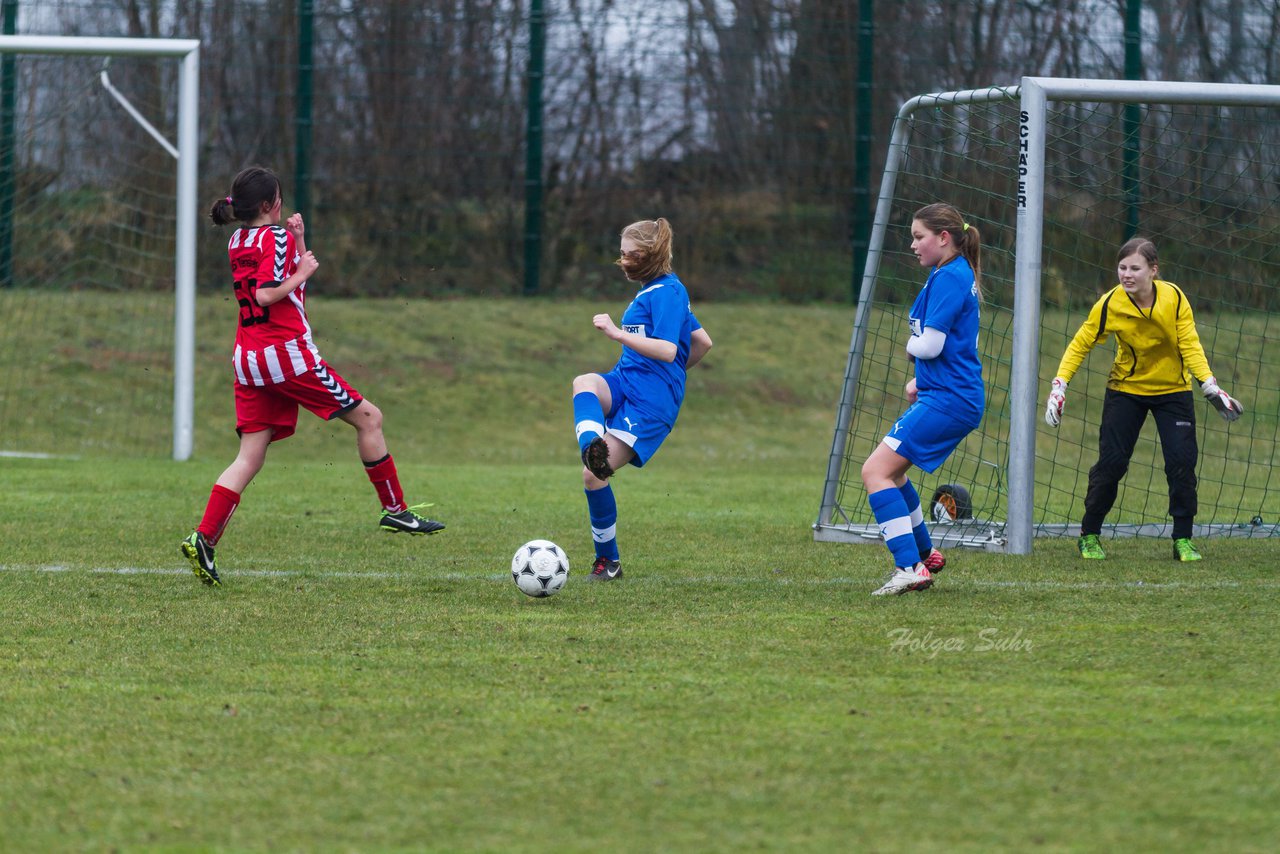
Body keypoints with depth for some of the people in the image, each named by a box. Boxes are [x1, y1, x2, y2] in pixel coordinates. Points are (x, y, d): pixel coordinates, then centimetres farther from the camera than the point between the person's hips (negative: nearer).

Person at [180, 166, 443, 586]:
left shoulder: (237, 241, 15)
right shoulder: (275, 238, -10)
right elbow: (266, 296, -22)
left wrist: (298, 242, 14)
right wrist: (302, 272, -10)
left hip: (248, 360, 8)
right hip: (286, 353, -8)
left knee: (250, 456, 5)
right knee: (368, 418, 5)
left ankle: (203, 539, -9)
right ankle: (395, 510, 9)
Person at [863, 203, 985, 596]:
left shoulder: (948, 278, -15)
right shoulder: (958, 275, 16)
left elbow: (930, 344, -20)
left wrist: (911, 345, 3)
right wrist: (920, 379, 14)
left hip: (947, 400, -11)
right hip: (950, 395, 11)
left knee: (876, 471, -15)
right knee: (890, 471, 24)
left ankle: (911, 568, -21)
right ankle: (924, 555, 36)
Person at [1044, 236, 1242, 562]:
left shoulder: (1174, 298, -18)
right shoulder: (1109, 304, -19)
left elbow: (1190, 346, -14)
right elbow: (1080, 344, -8)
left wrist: (1210, 386, -26)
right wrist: (1059, 384, -17)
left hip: (1172, 390, 0)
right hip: (1126, 388, 0)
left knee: (1182, 461, -10)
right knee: (1110, 462, -6)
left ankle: (1183, 540, 2)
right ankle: (1089, 535, 11)